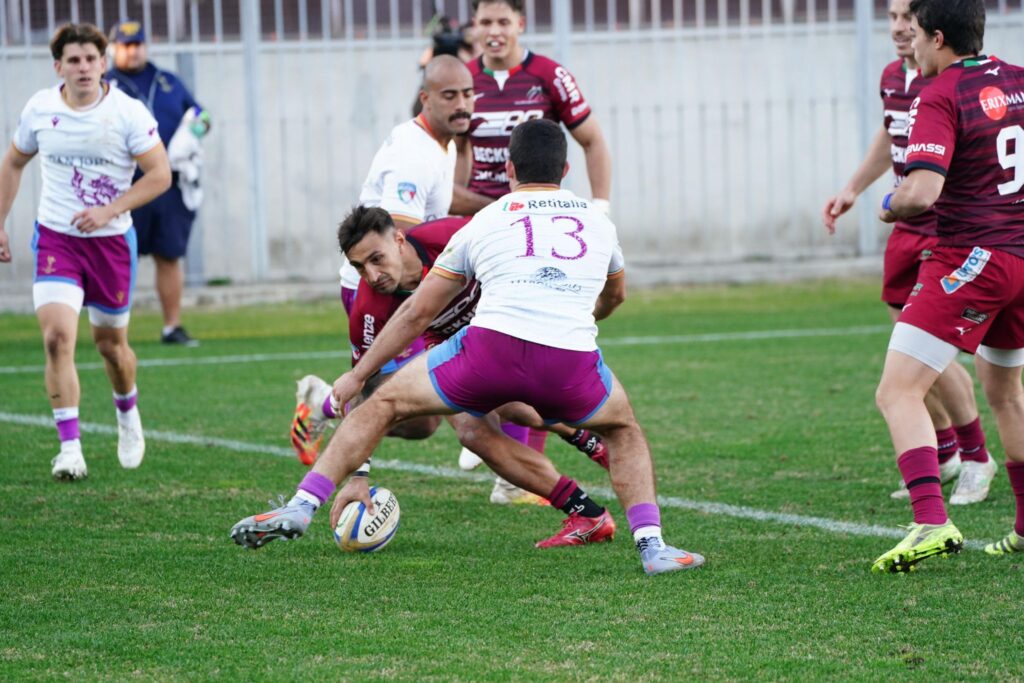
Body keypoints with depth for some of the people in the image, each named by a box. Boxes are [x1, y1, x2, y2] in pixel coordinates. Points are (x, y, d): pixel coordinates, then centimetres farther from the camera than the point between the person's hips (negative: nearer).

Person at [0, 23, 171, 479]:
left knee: (111, 344, 12)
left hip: (111, 240, -1)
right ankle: (69, 447, -17)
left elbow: (160, 174, -10)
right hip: (55, 238, 1)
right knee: (57, 336, -18)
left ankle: (128, 415, 45)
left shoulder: (127, 113, -11)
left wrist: (109, 210, -20)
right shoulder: (40, 109, -3)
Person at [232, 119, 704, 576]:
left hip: (492, 348, -1)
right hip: (572, 363, 1)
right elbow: (615, 294, 48)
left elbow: (418, 312, 26)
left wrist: (356, 376, 35)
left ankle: (300, 508, 7)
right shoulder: (598, 222, 26)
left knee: (382, 405, 18)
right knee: (624, 430, 32)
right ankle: (652, 546, 15)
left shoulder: (485, 222, 22)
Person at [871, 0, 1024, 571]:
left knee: (899, 392, -10)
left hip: (972, 261, -8)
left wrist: (891, 206, -2)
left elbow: (921, 192, -24)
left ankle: (932, 523, -26)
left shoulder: (940, 98, -12)